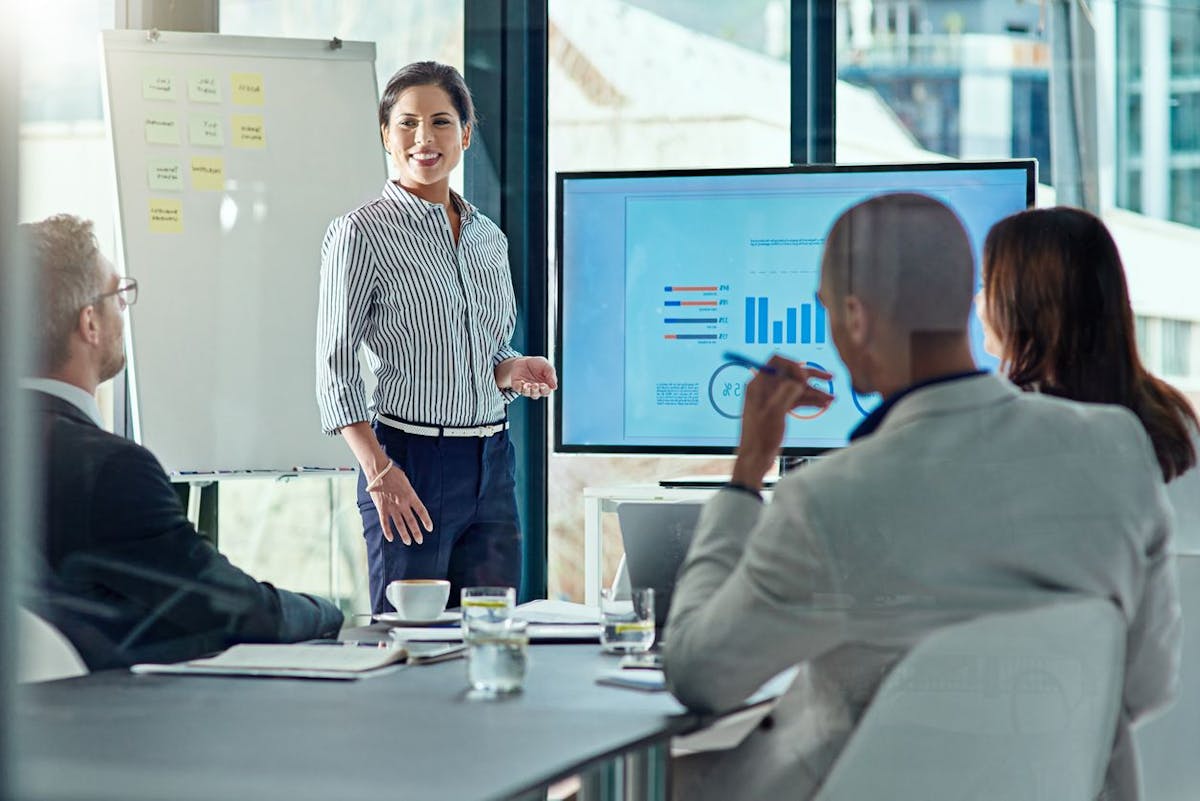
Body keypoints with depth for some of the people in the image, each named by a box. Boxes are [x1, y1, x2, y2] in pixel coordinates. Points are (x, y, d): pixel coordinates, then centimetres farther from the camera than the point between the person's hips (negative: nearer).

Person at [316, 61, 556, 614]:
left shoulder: (489, 237, 13)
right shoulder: (361, 233, -6)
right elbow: (335, 367, -8)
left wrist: (511, 370, -1)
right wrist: (378, 471, -18)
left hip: (492, 463, 6)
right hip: (412, 460, -6)